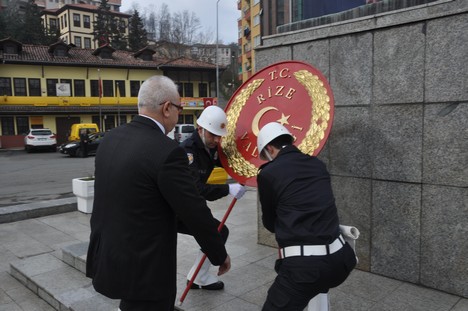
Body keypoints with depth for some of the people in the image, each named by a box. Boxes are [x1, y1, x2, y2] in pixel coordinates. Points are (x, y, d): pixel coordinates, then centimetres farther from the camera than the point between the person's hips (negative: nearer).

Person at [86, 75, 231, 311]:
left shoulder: (110, 139, 1)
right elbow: (195, 212, -17)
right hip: (142, 268, -8)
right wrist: (220, 254, -3)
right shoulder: (166, 151, -23)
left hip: (106, 258, 8)